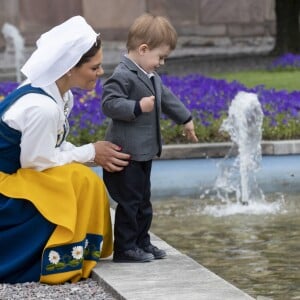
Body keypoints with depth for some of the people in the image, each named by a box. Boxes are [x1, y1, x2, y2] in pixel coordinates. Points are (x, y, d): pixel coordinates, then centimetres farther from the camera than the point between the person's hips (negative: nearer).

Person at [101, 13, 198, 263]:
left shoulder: (151, 78, 13)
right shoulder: (123, 76, -18)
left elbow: (167, 98, 27)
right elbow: (110, 104, -25)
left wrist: (186, 119, 35)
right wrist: (138, 107, -33)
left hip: (144, 152, 10)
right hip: (127, 153, -10)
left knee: (143, 200, 17)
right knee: (129, 201, -5)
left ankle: (142, 243, 26)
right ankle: (125, 249, 2)